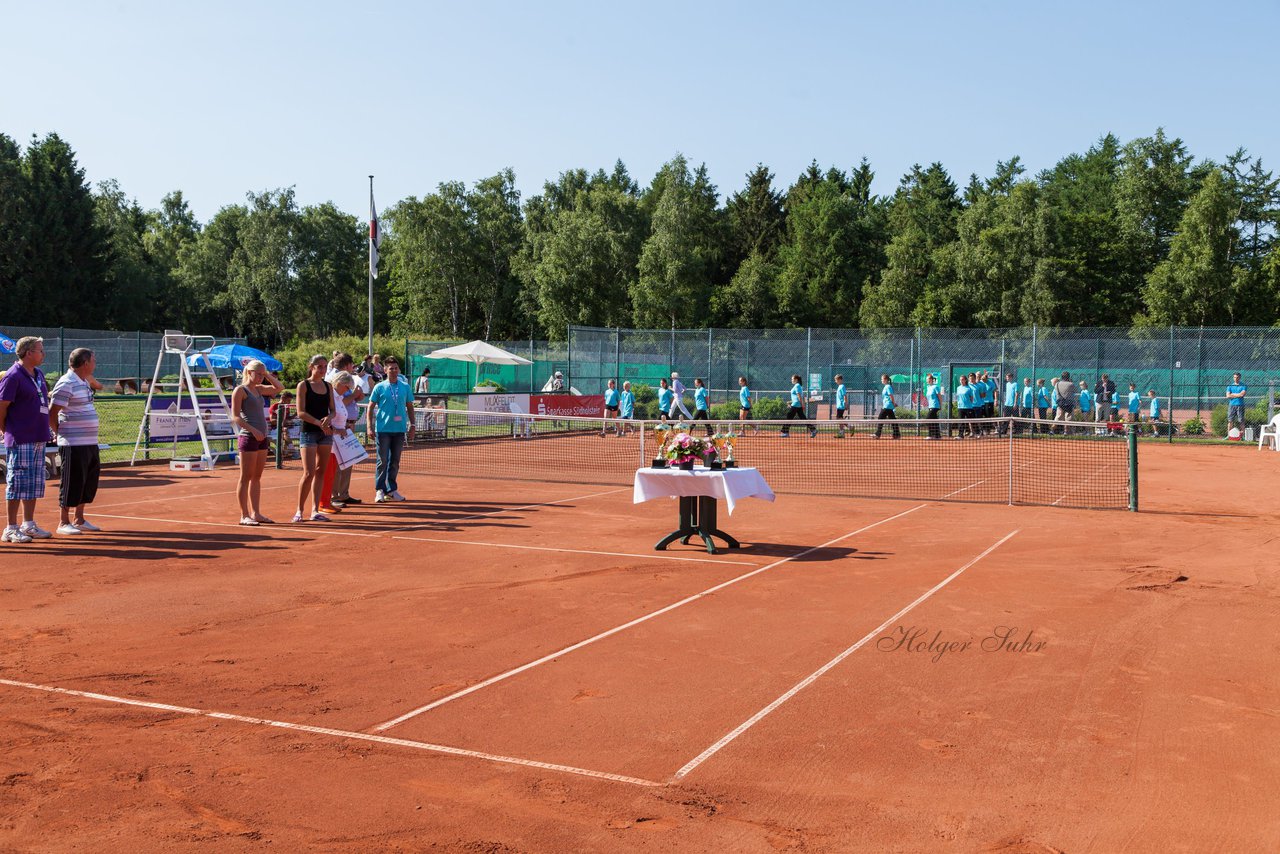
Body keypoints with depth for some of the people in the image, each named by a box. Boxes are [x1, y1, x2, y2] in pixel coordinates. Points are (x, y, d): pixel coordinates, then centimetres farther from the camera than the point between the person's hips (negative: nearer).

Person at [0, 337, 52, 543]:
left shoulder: (39, 374, 14)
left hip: (39, 438, 8)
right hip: (20, 441, -8)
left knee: (35, 483, 12)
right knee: (17, 482, -4)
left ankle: (29, 525, 22)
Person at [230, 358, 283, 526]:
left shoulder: (259, 389, 15)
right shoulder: (240, 390, -6)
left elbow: (279, 388, 23)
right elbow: (235, 417, -11)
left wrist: (266, 374, 12)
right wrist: (253, 430, -21)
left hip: (262, 437, 8)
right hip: (248, 437, -8)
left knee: (257, 477, 10)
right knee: (246, 477, -3)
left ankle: (256, 513, 14)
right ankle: (244, 515, -1)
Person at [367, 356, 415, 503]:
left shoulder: (405, 387, 8)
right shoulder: (379, 387, 1)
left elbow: (410, 407, 15)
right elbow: (370, 408, 3)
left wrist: (412, 425, 9)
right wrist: (369, 426, -6)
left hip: (400, 430, 3)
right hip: (383, 429, -3)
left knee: (395, 461, 8)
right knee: (383, 461, -4)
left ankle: (392, 490, 16)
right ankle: (379, 490, 2)